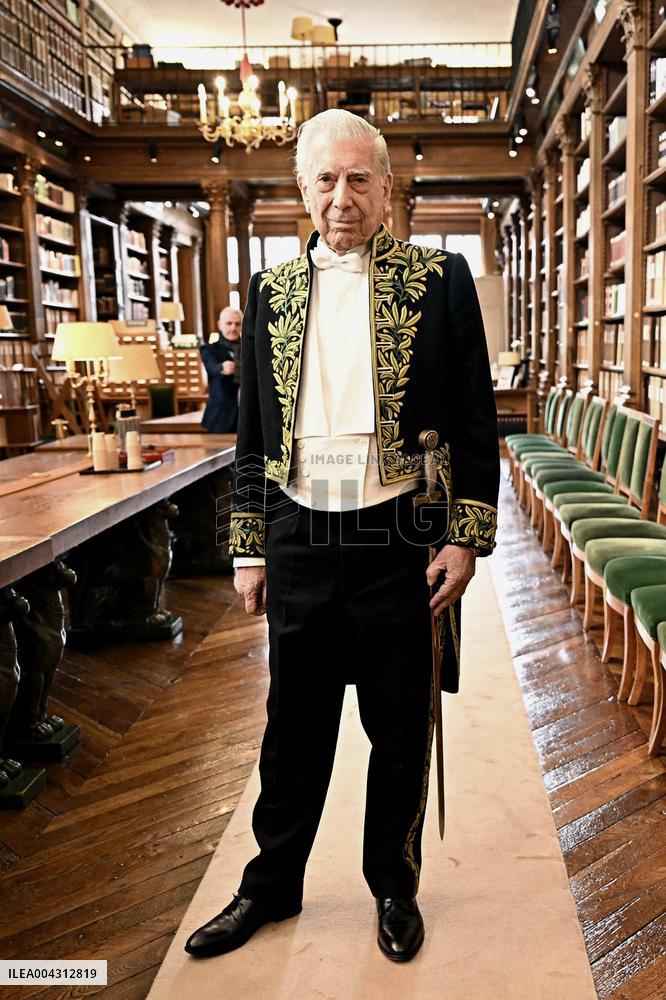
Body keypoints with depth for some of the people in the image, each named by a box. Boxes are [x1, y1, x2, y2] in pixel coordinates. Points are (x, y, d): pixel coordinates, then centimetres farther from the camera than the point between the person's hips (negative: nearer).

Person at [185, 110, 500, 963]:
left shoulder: (440, 279, -1)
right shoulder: (271, 291, 8)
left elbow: (475, 420, -1)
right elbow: (252, 435, 10)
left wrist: (466, 538, -6)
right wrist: (249, 548, 7)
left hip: (400, 542, -2)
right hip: (300, 545, 3)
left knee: (400, 733, 13)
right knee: (293, 730, 16)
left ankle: (394, 887, 36)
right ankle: (272, 885, 37)